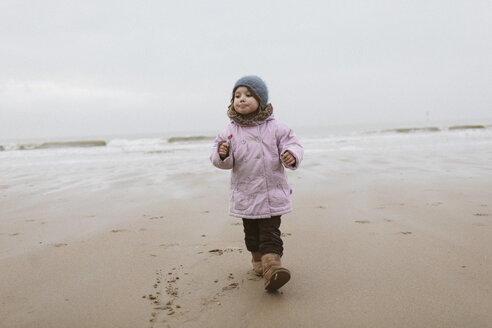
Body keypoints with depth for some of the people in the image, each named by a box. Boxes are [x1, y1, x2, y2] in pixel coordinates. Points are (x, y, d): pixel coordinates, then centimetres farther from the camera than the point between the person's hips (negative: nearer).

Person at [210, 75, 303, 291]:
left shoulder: (275, 129, -3)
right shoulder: (230, 132, 1)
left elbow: (292, 144, -2)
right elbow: (221, 161, 1)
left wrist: (291, 155, -24)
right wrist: (222, 155, -23)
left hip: (272, 193, -2)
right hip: (245, 194, 3)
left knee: (270, 231, -6)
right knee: (251, 230, 16)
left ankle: (271, 264, -11)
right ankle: (257, 258, 35)